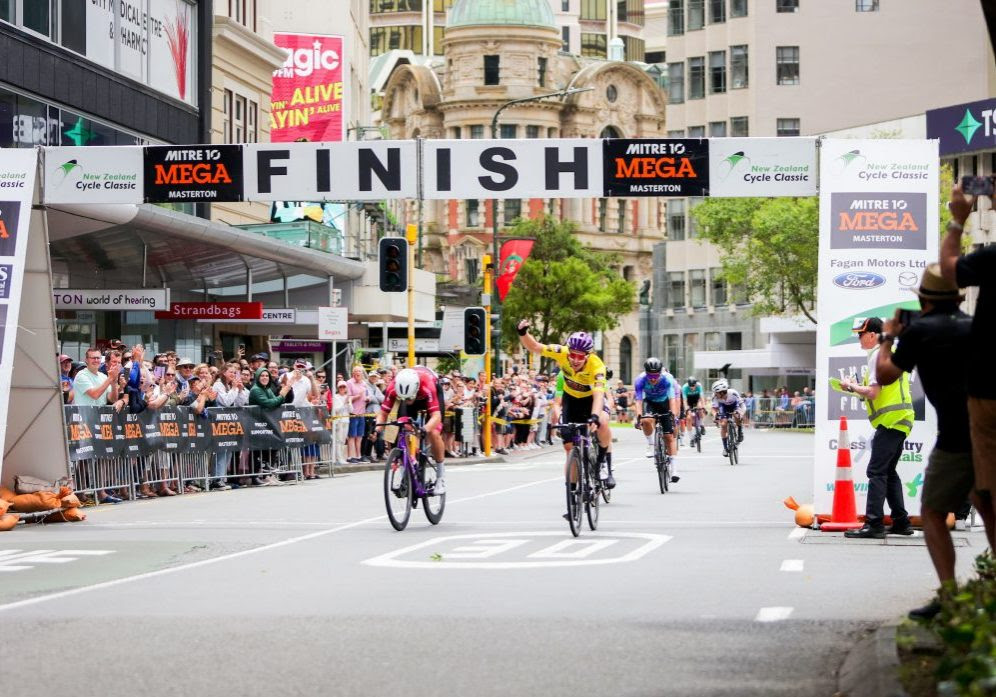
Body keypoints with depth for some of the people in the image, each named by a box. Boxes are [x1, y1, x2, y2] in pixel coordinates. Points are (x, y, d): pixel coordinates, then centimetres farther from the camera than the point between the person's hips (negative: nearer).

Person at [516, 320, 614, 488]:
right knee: (569, 445, -3)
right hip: (571, 398, 3)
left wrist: (595, 416, -64)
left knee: (602, 422, -34)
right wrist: (523, 333, -41)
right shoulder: (562, 353, -28)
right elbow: (534, 347, -22)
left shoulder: (597, 366, -36)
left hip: (591, 398, -3)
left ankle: (605, 463, -12)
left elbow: (598, 393, -47)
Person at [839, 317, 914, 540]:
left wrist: (851, 385, -2)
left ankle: (874, 524, -15)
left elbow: (873, 392, -17)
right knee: (888, 471, 15)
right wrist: (858, 389, 16)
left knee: (876, 471, -11)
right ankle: (901, 521, 16)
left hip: (890, 421, -10)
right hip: (902, 421, 10)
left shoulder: (878, 355, -10)